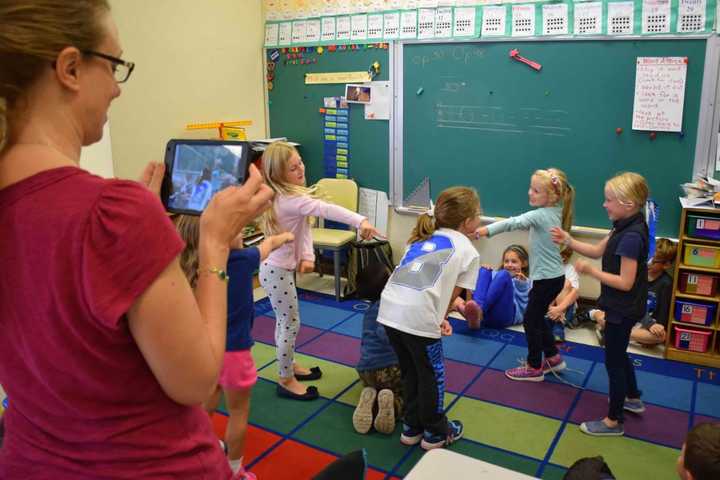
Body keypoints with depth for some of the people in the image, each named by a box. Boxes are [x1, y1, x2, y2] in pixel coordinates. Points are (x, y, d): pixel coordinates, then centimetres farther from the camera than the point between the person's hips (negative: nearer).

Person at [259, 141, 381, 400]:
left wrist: (307, 256, -15)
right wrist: (360, 221, -57)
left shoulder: (285, 195, 3)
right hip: (277, 270, -10)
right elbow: (326, 209, -45)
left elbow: (304, 228, 0)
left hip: (283, 266, 10)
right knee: (290, 323, 2)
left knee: (286, 320, 22)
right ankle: (286, 380, 17)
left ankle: (288, 365, 39)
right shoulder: (289, 199, -29)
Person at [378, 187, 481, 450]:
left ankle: (412, 427, 38)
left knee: (410, 371, 25)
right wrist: (440, 318, 22)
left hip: (389, 309, 6)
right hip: (418, 317, -6)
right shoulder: (469, 251, 8)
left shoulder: (422, 237, 24)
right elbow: (452, 295, 7)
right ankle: (436, 433, 33)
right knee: (431, 375, 16)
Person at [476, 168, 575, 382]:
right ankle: (553, 358, 34)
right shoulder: (554, 212, 5)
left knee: (531, 320, 3)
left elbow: (514, 223, -35)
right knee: (537, 318, 21)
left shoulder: (541, 215, -20)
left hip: (546, 278, -9)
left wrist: (485, 230, -44)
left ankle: (534, 368, 15)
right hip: (554, 276, 9)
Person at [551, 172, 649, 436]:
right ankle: (633, 399, 48)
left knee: (613, 361, 4)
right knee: (619, 354, 27)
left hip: (622, 310, -10)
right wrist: (569, 241, -3)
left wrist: (591, 271, -25)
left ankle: (613, 421, 19)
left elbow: (625, 282, -28)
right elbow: (597, 251, 9)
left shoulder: (631, 237, -29)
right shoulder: (625, 227, 1)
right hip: (621, 307, 10)